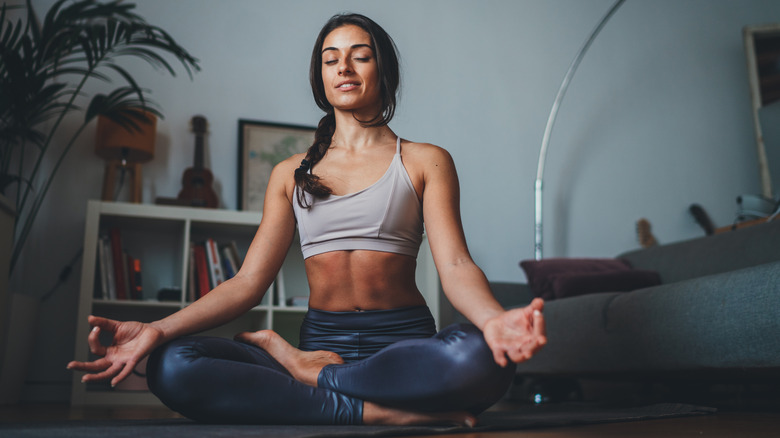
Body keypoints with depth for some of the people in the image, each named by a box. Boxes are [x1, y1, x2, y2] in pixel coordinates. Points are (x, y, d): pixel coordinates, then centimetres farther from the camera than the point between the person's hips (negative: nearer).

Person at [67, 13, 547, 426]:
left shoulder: (426, 162, 7)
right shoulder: (291, 174, 15)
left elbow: (456, 265, -7)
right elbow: (248, 281, 6)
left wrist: (493, 319, -32)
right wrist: (156, 329, -10)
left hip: (402, 341, -1)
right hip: (320, 337, 2)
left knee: (479, 358, -37)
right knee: (171, 366, -23)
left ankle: (297, 365, -16)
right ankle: (376, 412, -25)